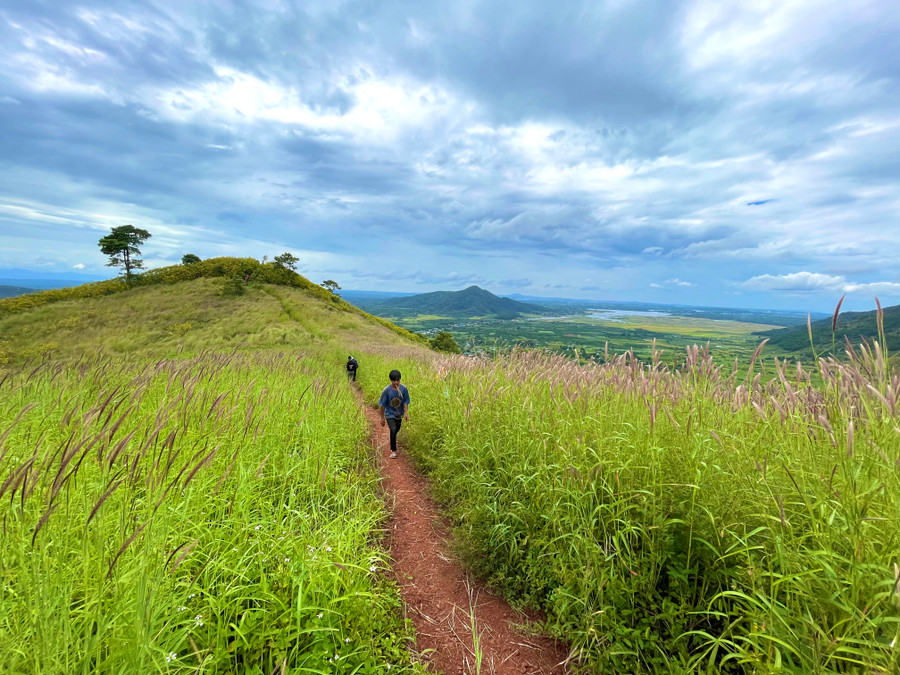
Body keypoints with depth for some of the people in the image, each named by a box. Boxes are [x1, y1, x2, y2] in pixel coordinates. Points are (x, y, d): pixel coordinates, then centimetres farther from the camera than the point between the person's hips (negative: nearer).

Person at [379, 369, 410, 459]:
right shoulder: (386, 390, -20)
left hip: (399, 414, 3)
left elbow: (405, 402, -8)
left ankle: (393, 442, 54)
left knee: (396, 430, 21)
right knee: (393, 430, -21)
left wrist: (406, 413, -22)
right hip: (390, 414, -3)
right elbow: (383, 405, -11)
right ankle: (393, 450, -5)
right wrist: (382, 418, -6)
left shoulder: (404, 389, -15)